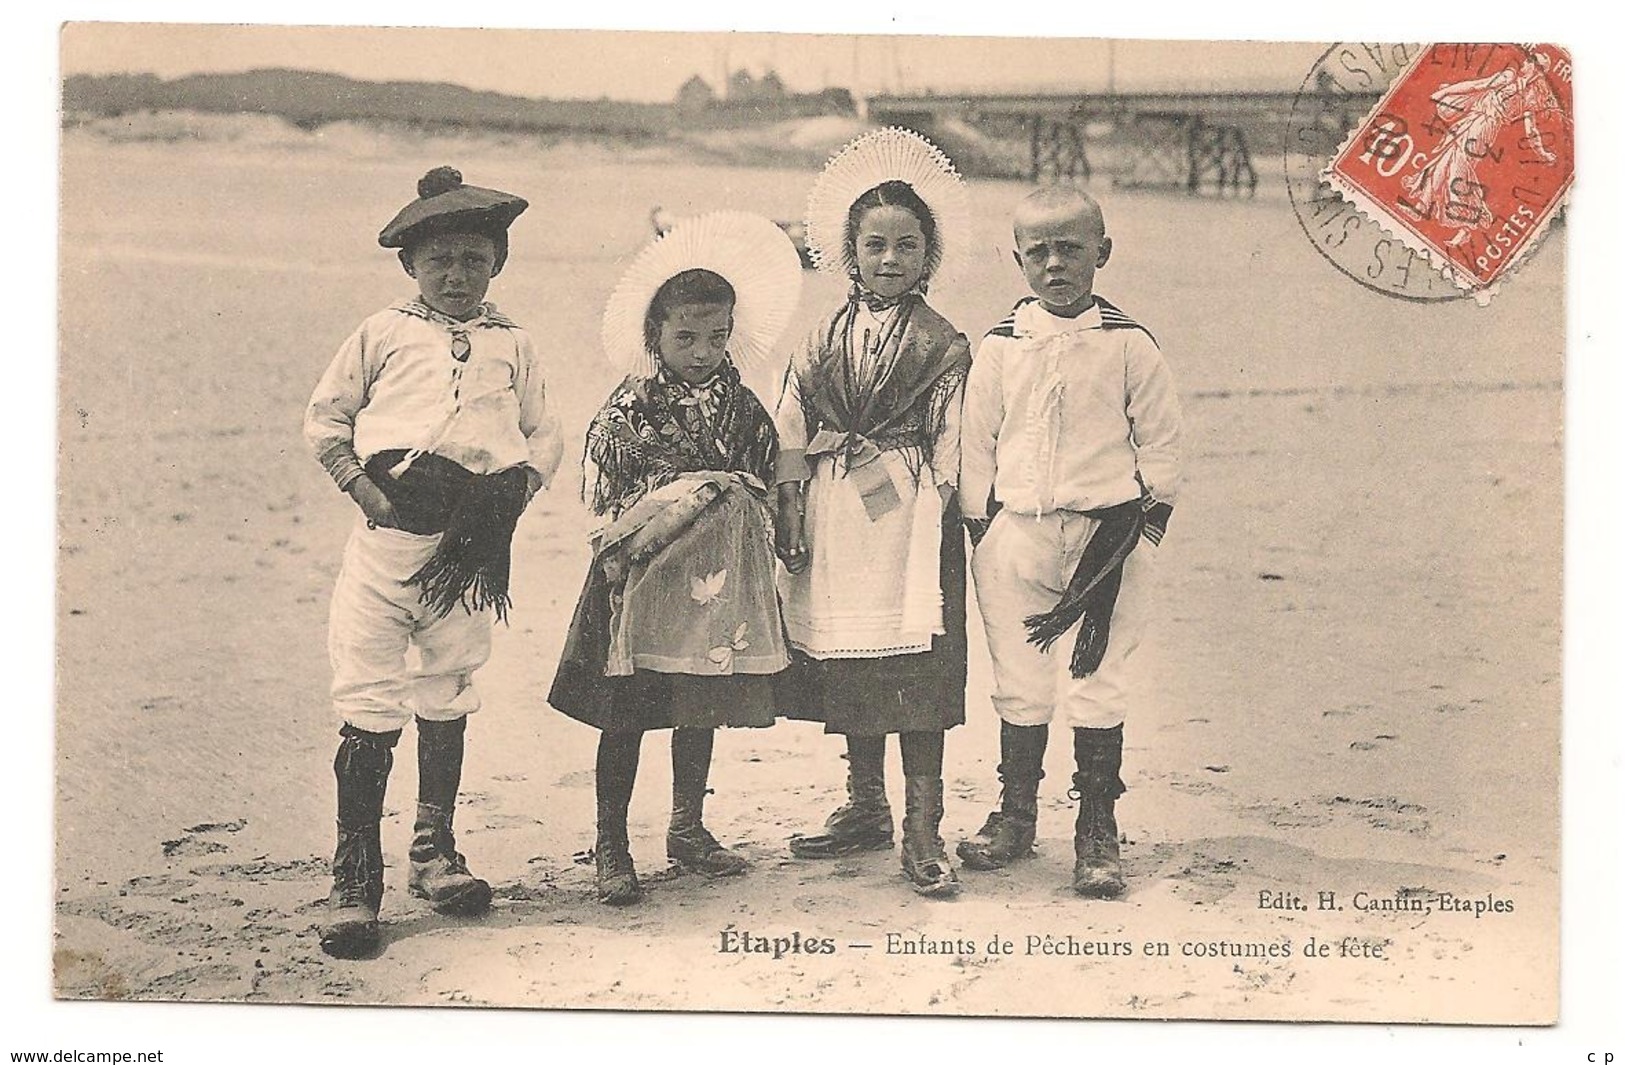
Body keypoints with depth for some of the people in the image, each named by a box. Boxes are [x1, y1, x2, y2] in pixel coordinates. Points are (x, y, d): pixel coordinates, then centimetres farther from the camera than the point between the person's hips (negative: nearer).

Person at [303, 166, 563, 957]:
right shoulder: (384, 334, 5)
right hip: (390, 529, -2)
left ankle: (434, 853, 28)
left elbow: (543, 432, 14)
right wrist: (361, 486, -6)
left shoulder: (512, 344, 11)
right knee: (368, 703, -4)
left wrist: (521, 487, -5)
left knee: (447, 697, 14)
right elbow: (325, 418, 8)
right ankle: (354, 882, 2)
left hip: (470, 540, 2)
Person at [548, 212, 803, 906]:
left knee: (702, 706, 12)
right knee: (627, 711, 1)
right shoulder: (628, 410, -7)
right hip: (645, 578, -4)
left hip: (718, 582, 4)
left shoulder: (743, 408, 5)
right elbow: (604, 499, -7)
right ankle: (610, 844, 11)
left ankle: (688, 827, 28)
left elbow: (764, 485, 11)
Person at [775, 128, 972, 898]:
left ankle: (922, 832, 2)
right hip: (836, 523, 4)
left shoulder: (942, 345, 0)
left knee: (917, 676, -4)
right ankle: (864, 810, 27)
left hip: (909, 520, -4)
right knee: (847, 673, 12)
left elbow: (950, 445, -3)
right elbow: (792, 436, 8)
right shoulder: (826, 341, 9)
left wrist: (941, 516, -9)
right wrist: (791, 515, 1)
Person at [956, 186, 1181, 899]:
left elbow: (1161, 445, 5)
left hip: (1106, 533, -2)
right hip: (1016, 533, 2)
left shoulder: (1127, 345, 0)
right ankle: (1015, 814, 23)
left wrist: (1146, 530, 2)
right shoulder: (1000, 346, 3)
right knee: (1019, 684, 9)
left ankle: (1098, 829, 10)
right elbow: (976, 446, 9)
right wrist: (980, 530, 7)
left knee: (1097, 681, 0)